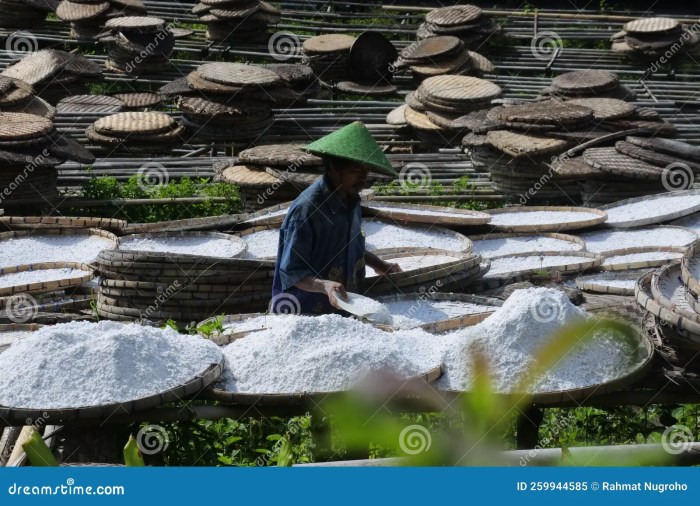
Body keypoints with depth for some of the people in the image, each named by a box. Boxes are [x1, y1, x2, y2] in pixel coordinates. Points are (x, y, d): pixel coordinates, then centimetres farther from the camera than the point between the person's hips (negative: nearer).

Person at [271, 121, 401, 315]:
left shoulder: (351, 201, 2)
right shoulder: (306, 209, -23)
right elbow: (290, 272, -21)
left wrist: (378, 264, 9)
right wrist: (324, 285, -36)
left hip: (346, 310, 7)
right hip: (307, 314, -7)